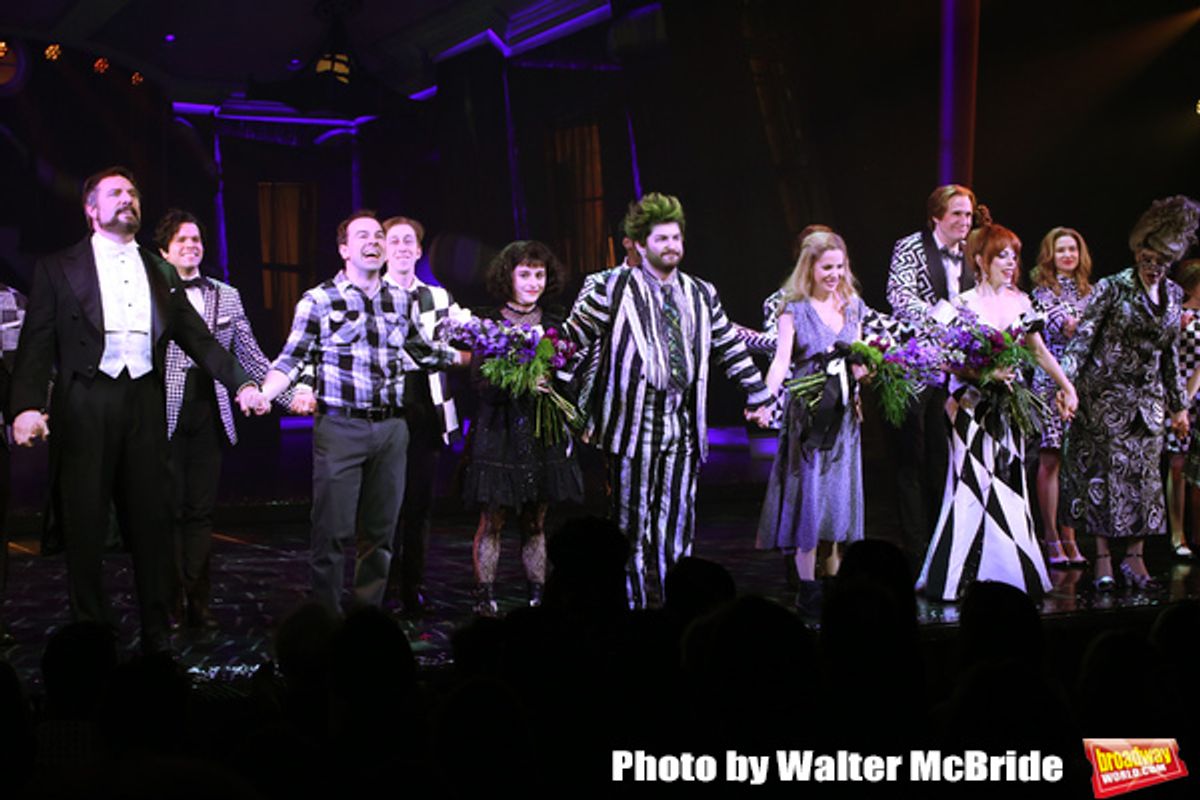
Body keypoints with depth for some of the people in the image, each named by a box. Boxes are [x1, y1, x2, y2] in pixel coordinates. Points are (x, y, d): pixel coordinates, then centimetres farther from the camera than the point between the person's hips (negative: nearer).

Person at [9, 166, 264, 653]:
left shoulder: (160, 272, 15)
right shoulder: (58, 269, 4)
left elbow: (196, 336, 13)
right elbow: (37, 343, -3)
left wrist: (240, 382, 1)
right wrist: (27, 405, -17)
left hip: (144, 400, 3)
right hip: (85, 406, -3)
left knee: (150, 517, 5)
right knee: (86, 521, 1)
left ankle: (157, 632, 13)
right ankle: (91, 630, 10)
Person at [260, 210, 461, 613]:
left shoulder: (401, 300, 12)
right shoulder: (318, 301, 0)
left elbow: (423, 350, 25)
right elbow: (291, 360, -2)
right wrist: (263, 395, -18)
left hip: (391, 428, 4)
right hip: (340, 426, -4)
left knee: (381, 529, 9)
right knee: (334, 530, -6)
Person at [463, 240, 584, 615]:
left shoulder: (554, 322, 9)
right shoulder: (489, 322, -2)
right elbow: (480, 381, -10)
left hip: (544, 432, 3)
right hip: (500, 433, -3)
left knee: (536, 522, 8)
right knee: (492, 520, -1)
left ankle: (538, 596, 12)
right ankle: (484, 595, 5)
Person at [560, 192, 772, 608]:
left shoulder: (702, 295, 15)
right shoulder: (614, 288, 0)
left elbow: (731, 347, 22)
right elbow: (573, 335, 1)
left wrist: (758, 394, 23)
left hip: (682, 422, 4)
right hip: (634, 418, -4)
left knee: (678, 520, 4)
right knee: (632, 519, 0)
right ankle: (632, 604, 7)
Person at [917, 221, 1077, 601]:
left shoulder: (1019, 301, 10)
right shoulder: (964, 303, -6)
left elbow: (1039, 351, 17)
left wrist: (1067, 386, 12)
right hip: (972, 407, -5)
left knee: (1008, 486, 6)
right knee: (975, 486, -7)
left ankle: (1010, 574, 12)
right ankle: (958, 578, -1)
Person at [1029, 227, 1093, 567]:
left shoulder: (1088, 292, 17)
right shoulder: (1043, 291, 2)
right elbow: (1058, 325, -14)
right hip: (1052, 379, -4)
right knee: (1051, 459, -5)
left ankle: (1069, 536, 7)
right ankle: (1051, 538, -2)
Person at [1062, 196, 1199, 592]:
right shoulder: (1112, 289, -7)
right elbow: (1082, 339, -11)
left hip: (1149, 400, 5)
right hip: (1107, 396, -5)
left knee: (1145, 477, 3)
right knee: (1107, 475, -5)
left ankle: (1135, 558, 9)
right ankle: (1103, 559, 0)